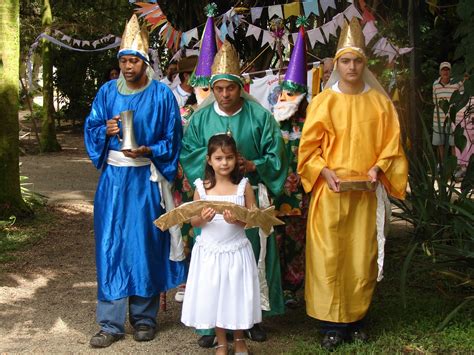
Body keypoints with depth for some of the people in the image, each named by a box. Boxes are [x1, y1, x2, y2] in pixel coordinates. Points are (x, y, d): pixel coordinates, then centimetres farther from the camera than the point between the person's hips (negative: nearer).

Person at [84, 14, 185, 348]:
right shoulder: (108, 92, 7)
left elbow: (172, 140, 0)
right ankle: (111, 323, 6)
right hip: (113, 177, 2)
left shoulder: (162, 94, -1)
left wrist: (148, 151, -17)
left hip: (146, 179, -2)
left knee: (145, 243, 3)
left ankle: (145, 316, 18)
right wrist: (107, 131, -12)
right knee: (111, 245, 0)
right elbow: (91, 129, 10)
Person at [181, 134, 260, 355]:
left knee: (237, 294, 8)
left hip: (236, 251, -1)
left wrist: (237, 220, -23)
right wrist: (203, 218, -20)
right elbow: (193, 222, 2)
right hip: (209, 251, 1)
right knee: (213, 295, 8)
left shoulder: (244, 186, -4)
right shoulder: (202, 188, -2)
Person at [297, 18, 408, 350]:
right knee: (330, 257, -2)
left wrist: (377, 168, -11)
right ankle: (333, 324, 6)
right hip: (331, 192, -2)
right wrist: (325, 172, -15)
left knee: (363, 257, 5)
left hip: (367, 192, 2)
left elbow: (392, 144, 6)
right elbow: (309, 148, 0)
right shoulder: (324, 101, 1)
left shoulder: (380, 102, 6)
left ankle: (356, 319, 17)